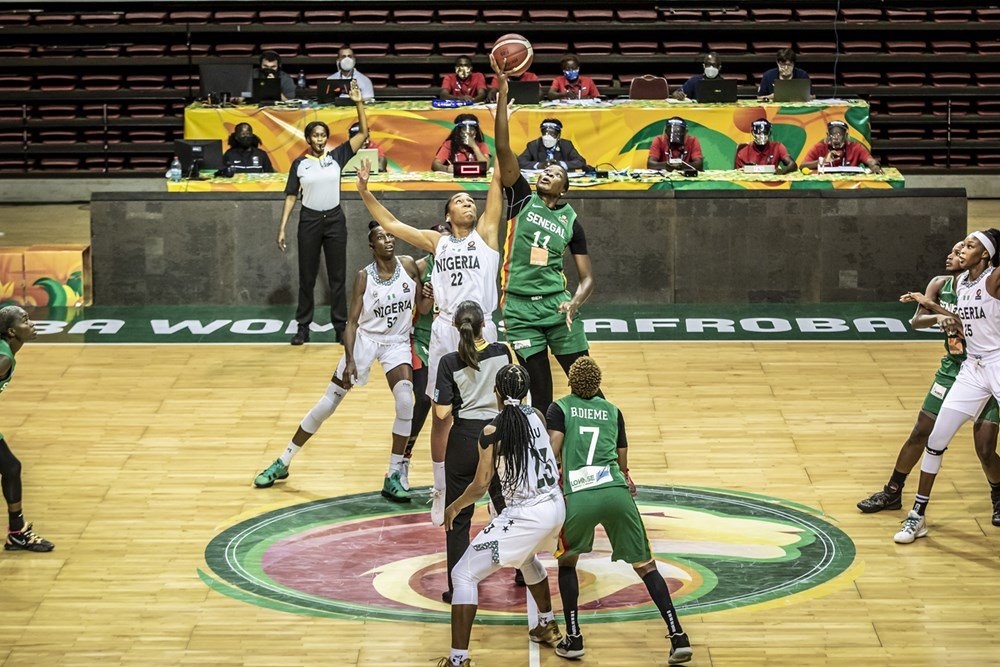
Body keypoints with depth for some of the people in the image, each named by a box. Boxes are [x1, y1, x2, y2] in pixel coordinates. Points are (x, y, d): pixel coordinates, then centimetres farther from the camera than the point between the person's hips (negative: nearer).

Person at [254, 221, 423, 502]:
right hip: (365, 339, -1)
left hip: (397, 342, 1)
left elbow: (422, 307, 5)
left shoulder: (408, 266, -6)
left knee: (405, 401, -22)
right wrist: (349, 360, -22)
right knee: (328, 403, 1)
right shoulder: (365, 277, -11)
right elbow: (352, 321, -12)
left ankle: (393, 477, -11)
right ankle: (282, 463, 15)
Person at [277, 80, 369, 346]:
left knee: (337, 276, 4)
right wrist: (282, 228, -3)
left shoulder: (337, 156, 2)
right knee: (307, 277, 4)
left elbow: (363, 133, -4)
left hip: (334, 219, 0)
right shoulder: (299, 163, 1)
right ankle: (303, 328, 11)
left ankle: (341, 327, 9)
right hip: (309, 221, 0)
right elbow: (291, 197, 3)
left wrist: (359, 103, -14)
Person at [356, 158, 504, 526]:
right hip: (445, 332, 2)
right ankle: (441, 491, 16)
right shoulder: (437, 242, 14)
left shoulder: (485, 233, 8)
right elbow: (391, 223, 19)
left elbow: (497, 182, 2)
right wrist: (364, 191, 13)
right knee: (441, 415, 6)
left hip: (480, 332, -2)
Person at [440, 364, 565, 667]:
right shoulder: (536, 416, 3)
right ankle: (548, 627, 53)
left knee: (464, 574, 0)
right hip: (555, 506, 7)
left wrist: (455, 507, 5)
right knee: (527, 557, 40)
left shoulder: (492, 432, -14)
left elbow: (480, 485, -13)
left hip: (525, 516, -7)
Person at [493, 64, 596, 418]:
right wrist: (502, 91, -17)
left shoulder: (570, 220, 6)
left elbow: (587, 278, 7)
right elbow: (503, 148, -8)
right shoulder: (522, 198, 4)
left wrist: (575, 303, -15)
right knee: (540, 393, 1)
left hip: (557, 306, 1)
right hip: (520, 309, -1)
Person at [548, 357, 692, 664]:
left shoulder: (559, 408, 12)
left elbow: (553, 450, -2)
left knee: (567, 561, 23)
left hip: (579, 497, -2)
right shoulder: (613, 411, 21)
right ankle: (678, 636, -2)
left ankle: (573, 638, 15)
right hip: (617, 493, 2)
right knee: (645, 565, 9)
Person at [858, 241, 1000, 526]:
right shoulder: (940, 284, -3)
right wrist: (938, 317, -32)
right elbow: (916, 321, -10)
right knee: (920, 434, 8)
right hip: (952, 369, 5)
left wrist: (932, 305, -34)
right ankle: (892, 492, 23)